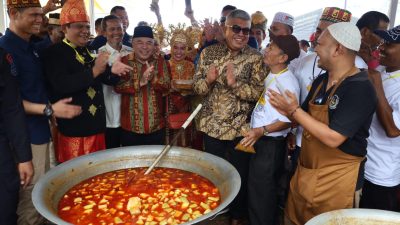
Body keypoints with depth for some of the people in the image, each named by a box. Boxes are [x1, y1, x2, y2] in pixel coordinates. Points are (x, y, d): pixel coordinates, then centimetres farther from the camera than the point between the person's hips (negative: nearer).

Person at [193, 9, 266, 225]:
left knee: (239, 174, 13)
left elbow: (258, 92, -14)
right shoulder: (209, 53, 1)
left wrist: (235, 83, -28)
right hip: (212, 125, 3)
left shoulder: (255, 58, -7)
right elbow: (197, 87, 0)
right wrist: (208, 80, -21)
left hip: (240, 128, -2)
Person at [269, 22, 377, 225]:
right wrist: (288, 111, -10)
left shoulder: (360, 89, -20)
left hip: (334, 178, -7)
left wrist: (294, 111, -22)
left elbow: (333, 138, -27)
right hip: (305, 169, 8)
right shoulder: (321, 80, 5)